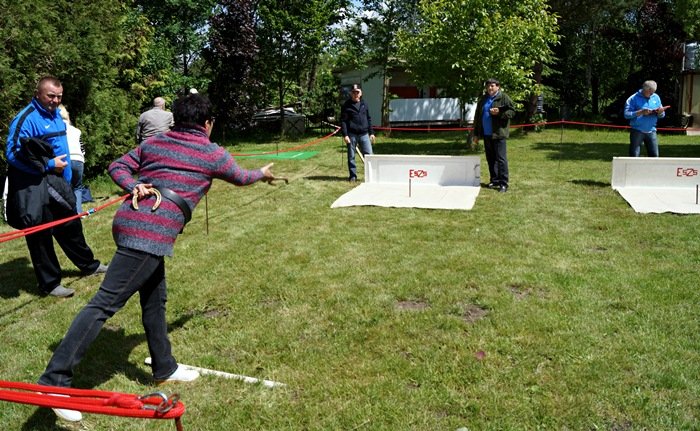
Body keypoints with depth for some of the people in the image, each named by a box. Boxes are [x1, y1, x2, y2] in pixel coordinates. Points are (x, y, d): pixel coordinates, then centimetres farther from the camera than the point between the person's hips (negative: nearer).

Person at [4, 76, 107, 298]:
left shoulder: (55, 114, 11)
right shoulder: (26, 119, -16)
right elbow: (13, 154, -20)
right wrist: (48, 165, -20)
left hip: (57, 184, 8)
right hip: (34, 189, -8)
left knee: (71, 226, 21)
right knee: (41, 236, 2)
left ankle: (88, 265, 37)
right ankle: (49, 284, 12)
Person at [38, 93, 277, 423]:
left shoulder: (153, 142, 18)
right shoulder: (212, 154, 4)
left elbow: (118, 167, 14)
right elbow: (240, 177, 22)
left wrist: (135, 187, 1)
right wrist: (262, 174, 41)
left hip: (129, 221, 8)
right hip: (150, 234, -8)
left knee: (155, 299, 19)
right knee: (105, 304, -8)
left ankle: (164, 368, 33)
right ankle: (55, 380, -7)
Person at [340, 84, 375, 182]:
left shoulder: (364, 104, 12)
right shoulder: (346, 105, -1)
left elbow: (369, 119, 17)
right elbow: (343, 121, -5)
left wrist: (371, 132, 11)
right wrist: (345, 135, -13)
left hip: (364, 134, 3)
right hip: (351, 134, -3)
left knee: (369, 154, -2)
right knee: (351, 156, 4)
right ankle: (353, 175, 14)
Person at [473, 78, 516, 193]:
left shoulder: (504, 98, -2)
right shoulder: (483, 99, 14)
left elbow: (512, 111, -5)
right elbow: (477, 117, 17)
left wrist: (499, 113, -20)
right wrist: (476, 134, 15)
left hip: (498, 133, -6)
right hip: (486, 134, 6)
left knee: (501, 158, -7)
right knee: (490, 159, 11)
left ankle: (503, 183, -5)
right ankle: (494, 180, 21)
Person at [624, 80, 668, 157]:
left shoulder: (656, 98, 10)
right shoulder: (634, 98, -5)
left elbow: (662, 115, 14)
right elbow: (626, 114, -14)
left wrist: (660, 112, -9)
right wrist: (641, 112, -23)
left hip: (651, 131, 4)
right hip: (637, 131, -4)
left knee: (654, 155, 4)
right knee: (634, 156, -3)